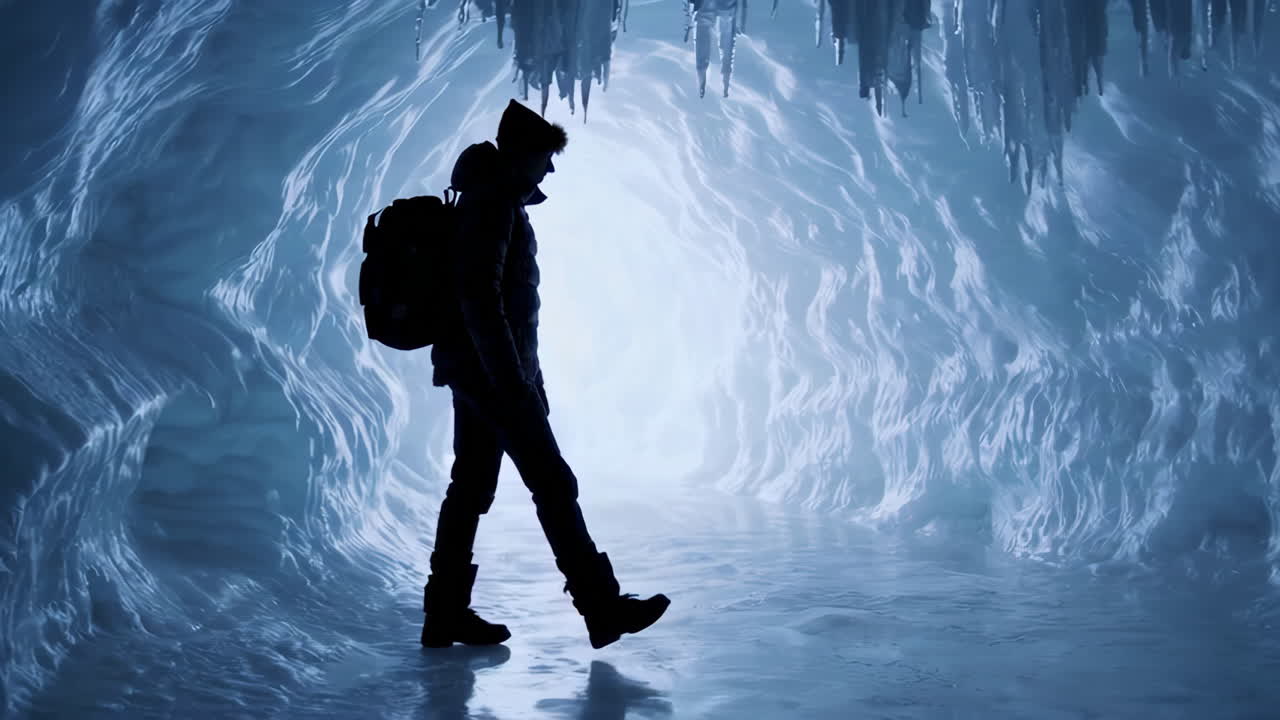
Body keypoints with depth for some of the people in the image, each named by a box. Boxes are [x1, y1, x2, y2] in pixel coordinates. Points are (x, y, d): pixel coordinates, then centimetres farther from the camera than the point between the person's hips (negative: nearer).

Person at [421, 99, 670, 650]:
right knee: (553, 484, -8)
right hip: (492, 371, -10)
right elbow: (481, 298, -22)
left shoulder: (496, 202, 20)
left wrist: (526, 377, 25)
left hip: (475, 372, 10)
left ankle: (446, 614, 14)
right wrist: (514, 381, -24)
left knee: (470, 488, 10)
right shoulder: (494, 205, -13)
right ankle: (602, 609, -4)